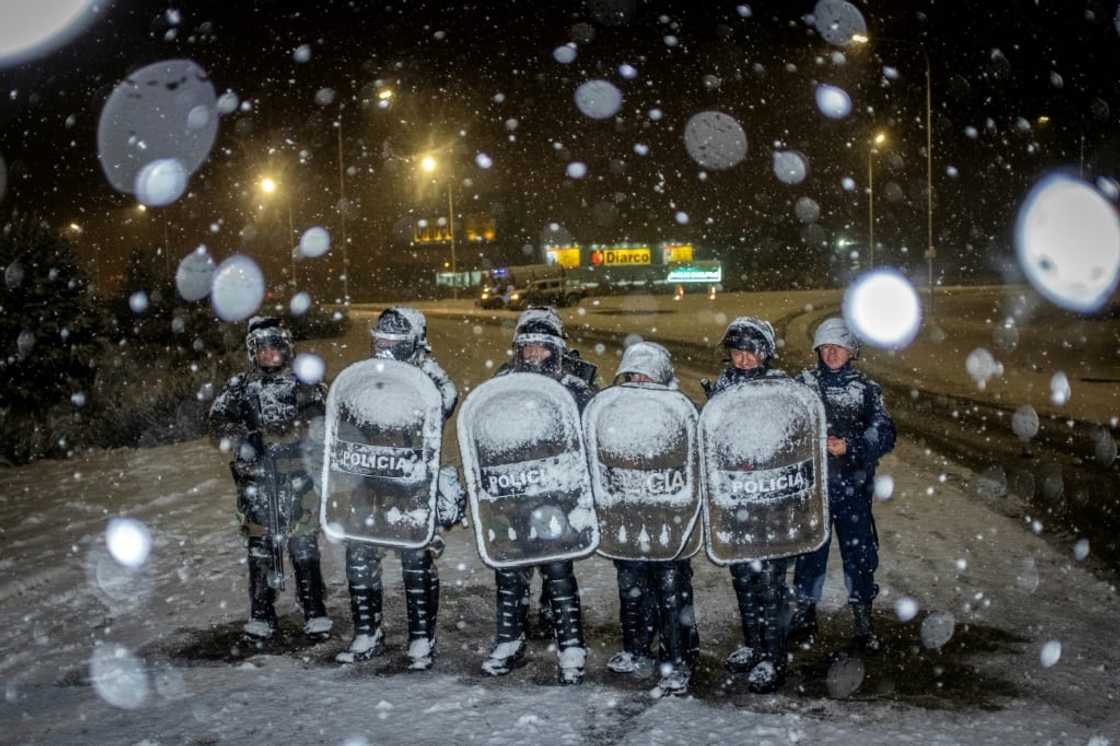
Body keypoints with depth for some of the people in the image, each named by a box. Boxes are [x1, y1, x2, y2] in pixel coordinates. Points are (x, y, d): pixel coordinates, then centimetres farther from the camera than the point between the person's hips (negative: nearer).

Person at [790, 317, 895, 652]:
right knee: (810, 549, 8)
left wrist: (849, 446, -19)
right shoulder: (804, 384, 4)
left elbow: (884, 435, -5)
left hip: (853, 486, 0)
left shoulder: (866, 388, 2)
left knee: (860, 552, 4)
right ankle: (805, 614, 23)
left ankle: (863, 619, 17)